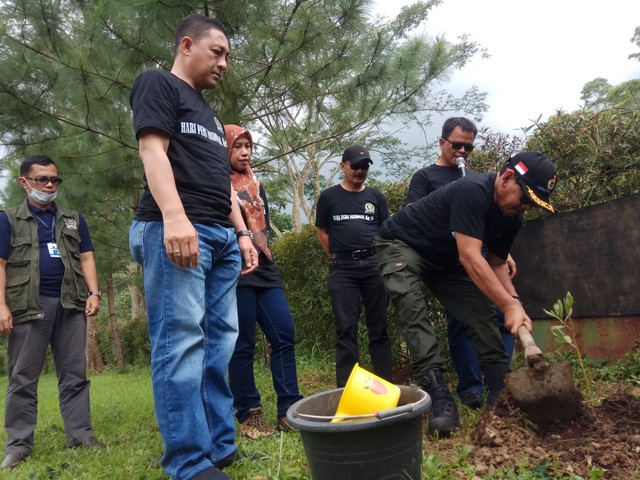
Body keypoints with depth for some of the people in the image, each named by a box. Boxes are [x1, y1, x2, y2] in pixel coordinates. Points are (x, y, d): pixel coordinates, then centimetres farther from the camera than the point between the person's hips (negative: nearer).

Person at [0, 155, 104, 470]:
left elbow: (86, 258, 13)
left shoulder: (73, 219, 17)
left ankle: (80, 433, 8)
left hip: (70, 303, 3)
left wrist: (93, 293, 0)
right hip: (28, 305, -2)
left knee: (74, 373, 3)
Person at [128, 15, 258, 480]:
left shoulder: (210, 114, 30)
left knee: (220, 342, 5)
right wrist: (174, 217, -22)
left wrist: (242, 233, 17)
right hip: (175, 229, -8)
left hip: (221, 236, 9)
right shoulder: (158, 83, 6)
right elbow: (152, 148, -9)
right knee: (181, 341, -11)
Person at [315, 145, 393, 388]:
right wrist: (338, 258, 5)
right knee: (346, 329, -2)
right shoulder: (329, 196, 9)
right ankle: (346, 387, 2)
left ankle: (385, 384, 11)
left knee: (379, 326, 4)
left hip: (374, 264, 2)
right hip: (342, 269, -1)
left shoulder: (375, 196, 13)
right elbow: (322, 232, 13)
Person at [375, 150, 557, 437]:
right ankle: (438, 398, -30)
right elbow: (470, 257, -38)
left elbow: (496, 264, 3)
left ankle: (501, 392, 1)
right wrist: (509, 306, -38)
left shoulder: (512, 217, -6)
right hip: (401, 245, -8)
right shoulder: (472, 191, -33)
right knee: (414, 312, -27)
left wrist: (515, 303, -15)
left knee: (482, 312, -3)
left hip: (445, 260, 8)